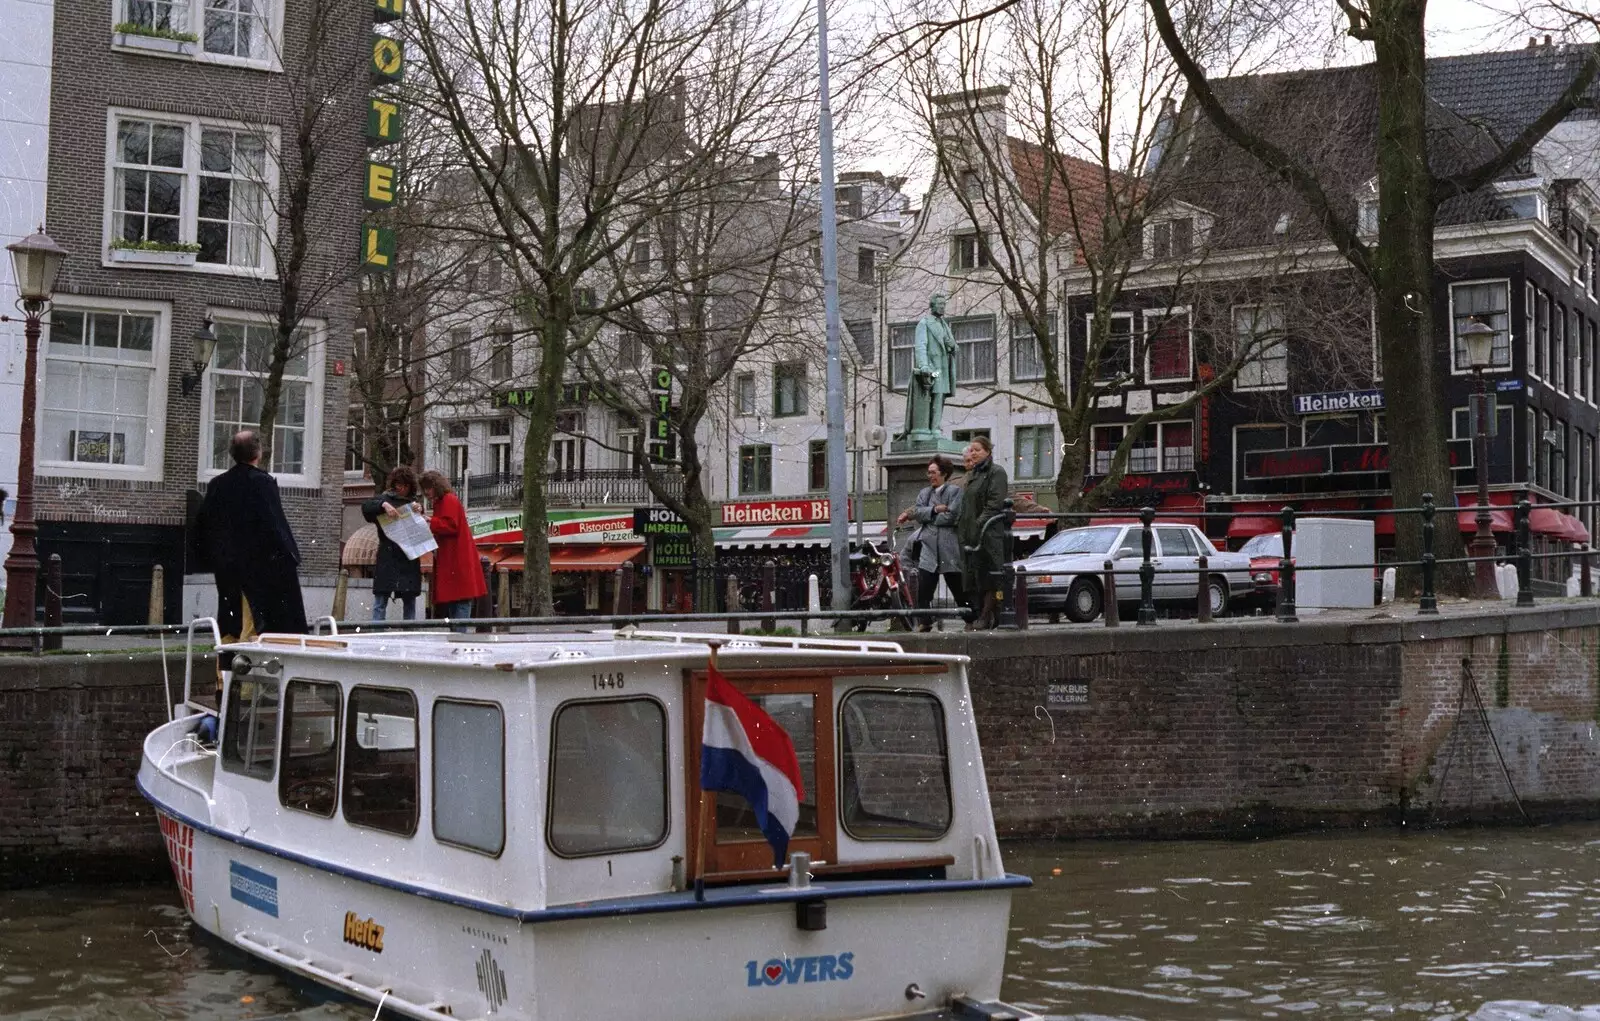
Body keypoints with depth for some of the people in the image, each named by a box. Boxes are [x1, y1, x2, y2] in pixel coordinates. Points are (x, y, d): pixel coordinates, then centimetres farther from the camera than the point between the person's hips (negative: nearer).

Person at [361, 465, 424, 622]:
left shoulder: (414, 503, 15)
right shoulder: (386, 499, 9)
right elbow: (365, 506, -6)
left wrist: (419, 511, -10)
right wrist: (383, 505, -22)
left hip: (409, 559, 2)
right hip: (387, 558, -2)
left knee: (410, 600, 4)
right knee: (381, 600, -4)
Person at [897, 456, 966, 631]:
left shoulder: (955, 491, 0)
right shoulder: (925, 493, 18)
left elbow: (951, 517, -12)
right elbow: (919, 513, 3)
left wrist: (924, 515, -5)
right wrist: (935, 509, -13)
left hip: (949, 548, -5)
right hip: (928, 546, 5)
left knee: (959, 590, 2)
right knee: (923, 589, -6)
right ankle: (925, 622, -4)